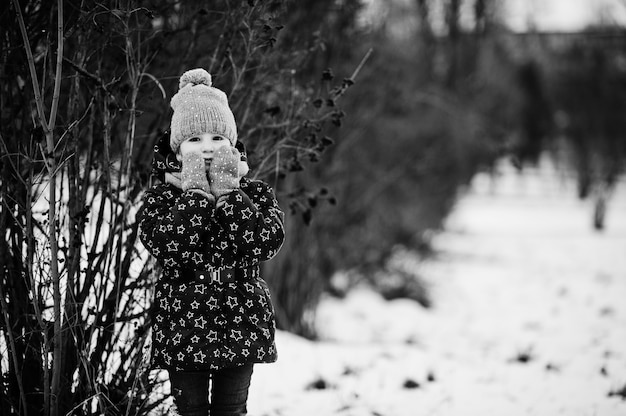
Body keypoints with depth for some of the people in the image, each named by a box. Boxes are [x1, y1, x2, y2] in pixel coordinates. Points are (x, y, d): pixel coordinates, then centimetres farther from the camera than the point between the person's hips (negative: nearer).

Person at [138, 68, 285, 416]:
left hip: (241, 325, 1)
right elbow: (168, 247, -21)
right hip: (183, 329, -1)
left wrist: (228, 193, -15)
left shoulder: (255, 194, 2)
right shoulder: (159, 198, -1)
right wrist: (196, 192, -17)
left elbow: (267, 244, -17)